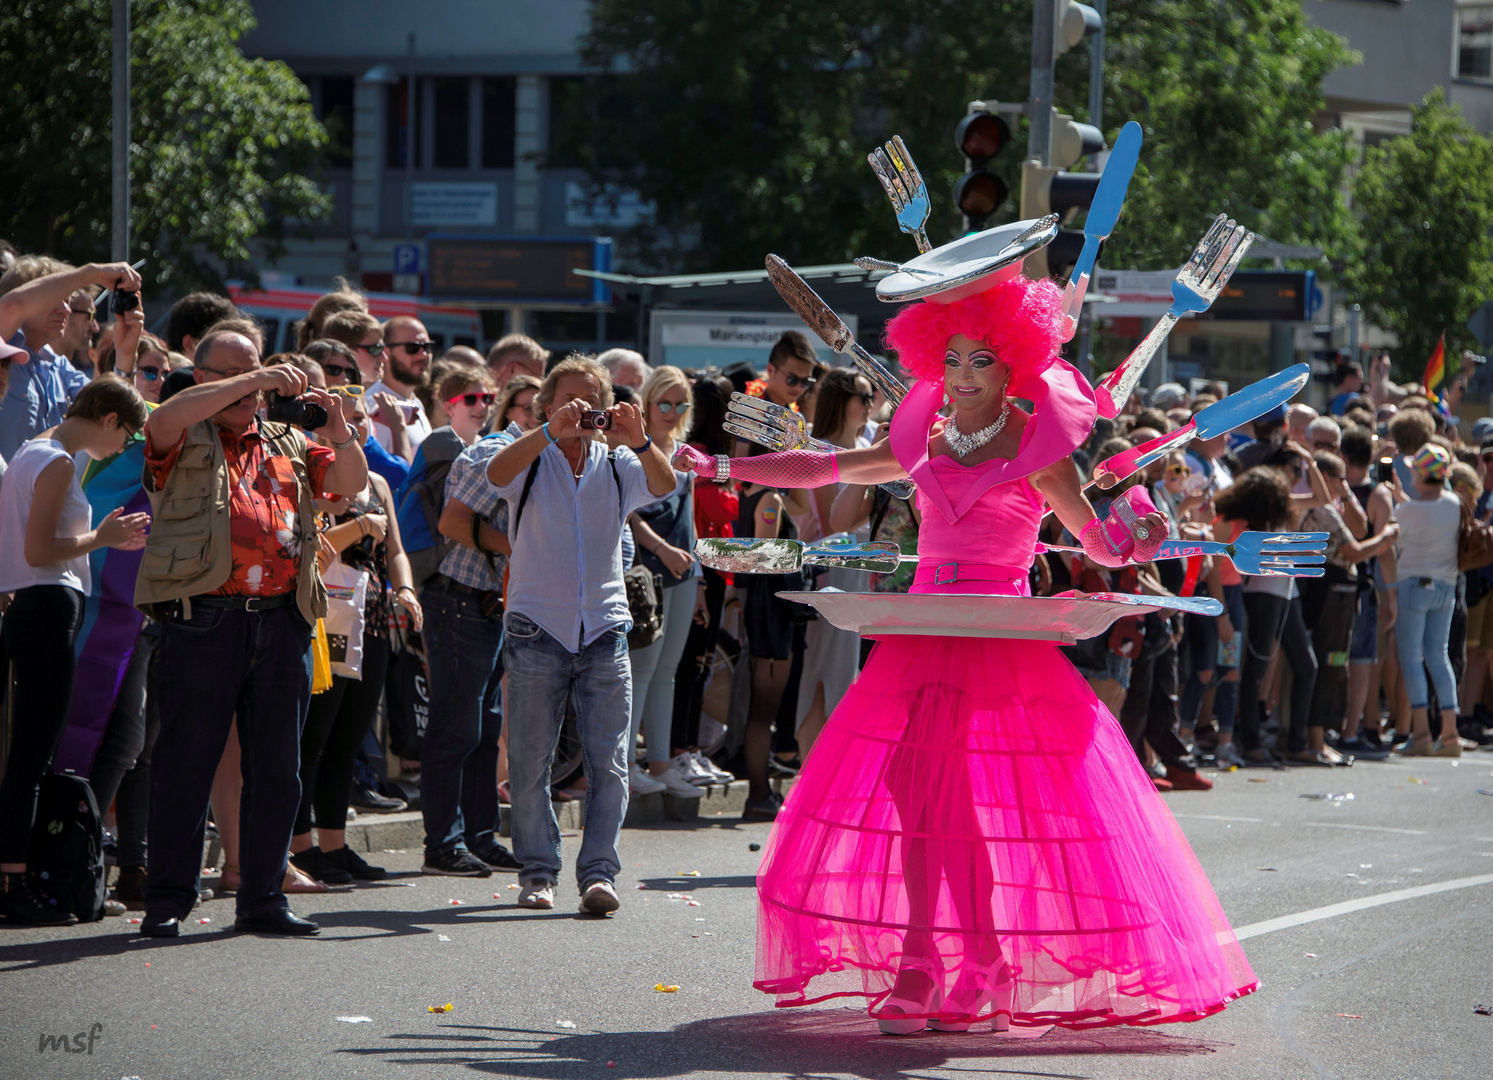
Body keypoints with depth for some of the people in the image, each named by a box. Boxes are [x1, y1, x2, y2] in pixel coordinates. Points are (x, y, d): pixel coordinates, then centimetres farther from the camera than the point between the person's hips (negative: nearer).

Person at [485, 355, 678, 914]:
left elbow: (664, 485, -9)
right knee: (531, 761, 0)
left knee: (609, 763, -6)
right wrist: (552, 431, -34)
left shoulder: (617, 466, 11)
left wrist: (639, 442, -29)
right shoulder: (531, 461, 5)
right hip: (537, 628, -2)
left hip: (603, 630, 2)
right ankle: (538, 871, 9)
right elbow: (497, 473, -19)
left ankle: (598, 872, -6)